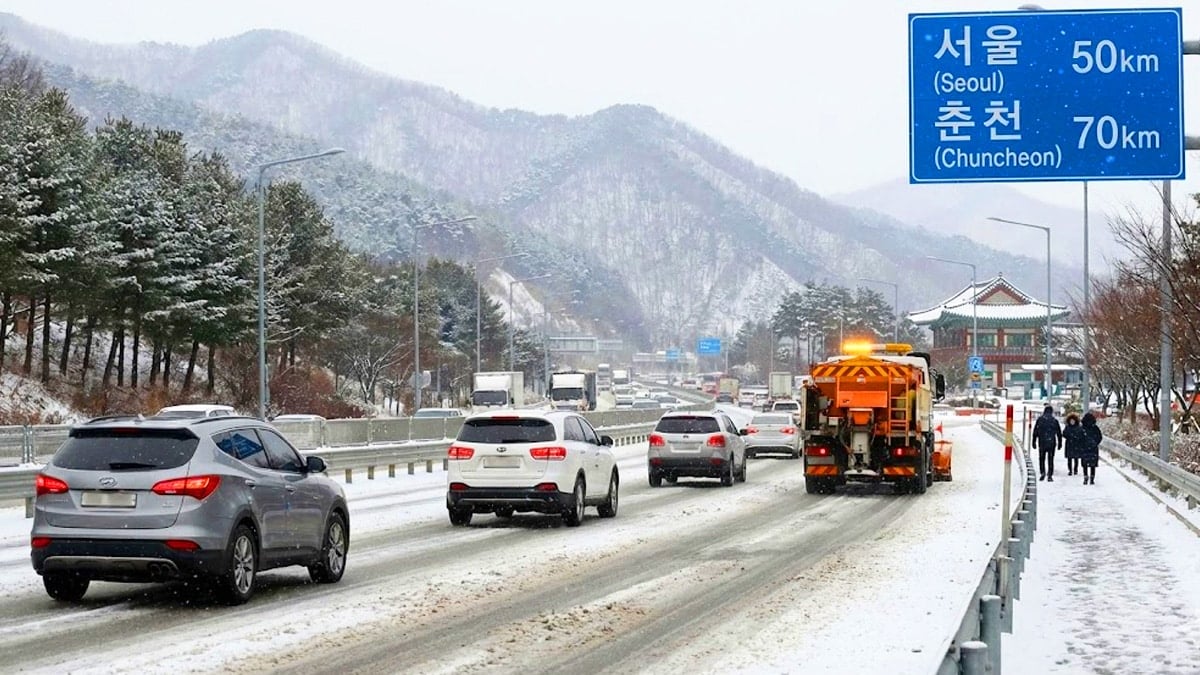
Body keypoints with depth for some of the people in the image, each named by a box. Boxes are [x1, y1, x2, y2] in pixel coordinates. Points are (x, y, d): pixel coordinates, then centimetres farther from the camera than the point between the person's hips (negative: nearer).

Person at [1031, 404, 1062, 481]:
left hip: (1042, 443, 0)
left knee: (1041, 458, 10)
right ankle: (1050, 475, 1)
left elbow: (1035, 432, 1)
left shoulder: (1040, 419, 0)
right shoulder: (1055, 420, 1)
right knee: (1050, 459, 5)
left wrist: (1034, 442, 7)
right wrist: (1060, 443, 13)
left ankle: (1042, 473, -5)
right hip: (1051, 443, 0)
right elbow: (1059, 433, 5)